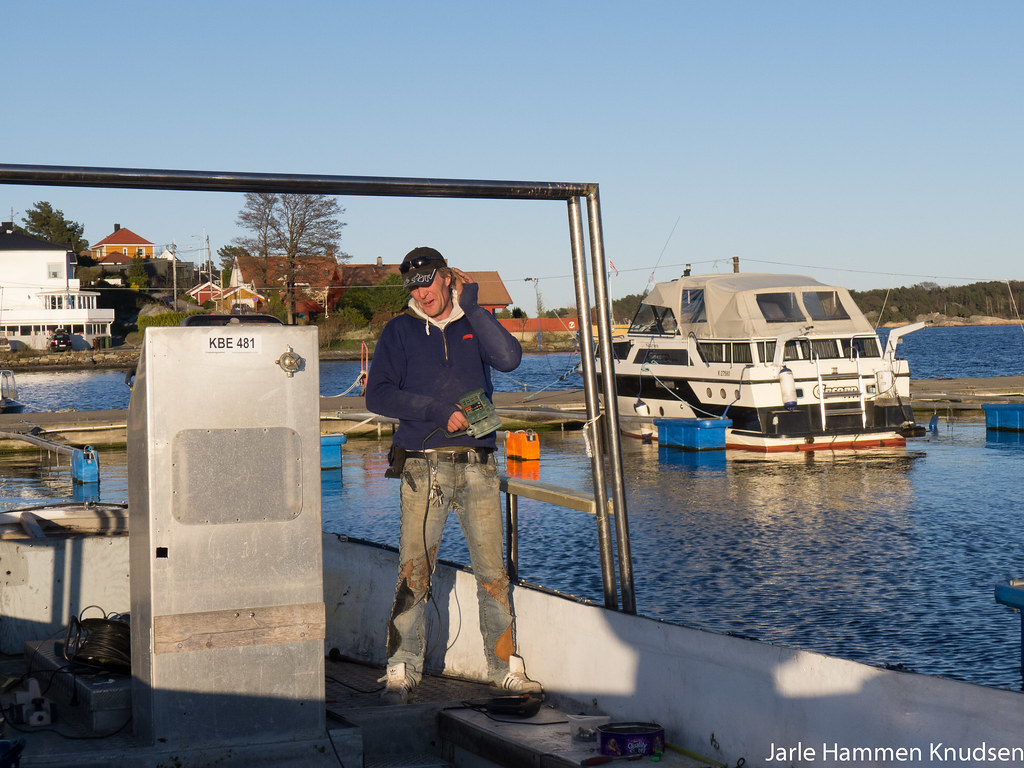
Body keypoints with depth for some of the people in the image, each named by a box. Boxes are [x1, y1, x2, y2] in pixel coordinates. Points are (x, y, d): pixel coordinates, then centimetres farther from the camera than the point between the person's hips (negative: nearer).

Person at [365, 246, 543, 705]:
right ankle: (401, 672, 1)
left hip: (478, 466, 2)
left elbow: (509, 358, -6)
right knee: (413, 573, -5)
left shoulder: (474, 325, 14)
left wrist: (471, 306, -3)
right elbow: (378, 396, -2)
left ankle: (506, 667, 11)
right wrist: (440, 412, -10)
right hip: (423, 466, -2)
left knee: (493, 571, 3)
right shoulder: (400, 331, 8)